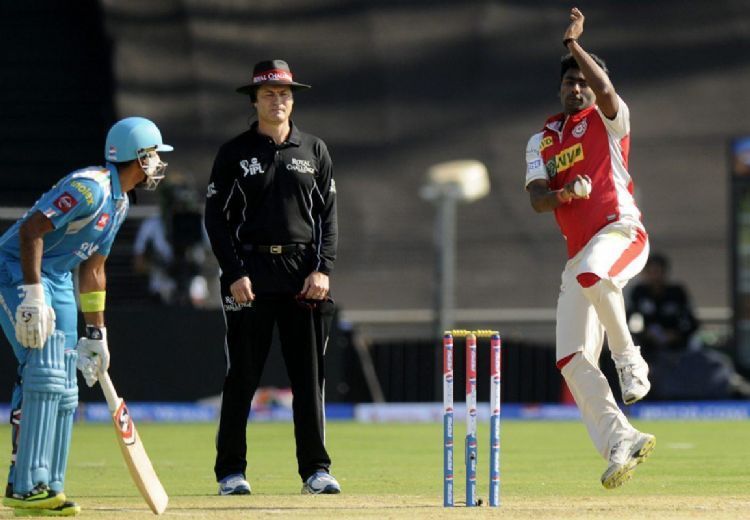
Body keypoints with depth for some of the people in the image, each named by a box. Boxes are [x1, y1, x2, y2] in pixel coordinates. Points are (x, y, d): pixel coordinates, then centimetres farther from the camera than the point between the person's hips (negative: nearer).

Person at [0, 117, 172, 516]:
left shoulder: (120, 203, 12)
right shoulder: (90, 187, -20)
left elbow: (92, 269, 19)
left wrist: (95, 333, 19)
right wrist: (33, 296, -31)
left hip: (58, 281, 10)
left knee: (64, 388, 7)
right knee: (44, 371, -19)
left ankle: (48, 486, 12)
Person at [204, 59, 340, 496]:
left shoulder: (315, 151, 12)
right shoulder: (235, 153, 5)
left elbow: (328, 216, 11)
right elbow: (216, 218, 2)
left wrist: (323, 270, -2)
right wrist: (234, 275, -9)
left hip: (303, 273, 2)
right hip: (250, 272, -2)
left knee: (310, 376, 1)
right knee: (242, 375, -2)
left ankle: (316, 469, 6)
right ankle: (231, 471, 3)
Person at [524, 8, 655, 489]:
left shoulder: (608, 120, 9)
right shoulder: (542, 142, 21)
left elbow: (605, 89, -16)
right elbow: (537, 199, 7)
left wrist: (573, 43, -9)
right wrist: (563, 194, -15)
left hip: (621, 231, -6)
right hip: (580, 253, 6)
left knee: (591, 273, -40)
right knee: (573, 357, -6)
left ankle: (630, 360, -22)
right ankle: (621, 442, -5)